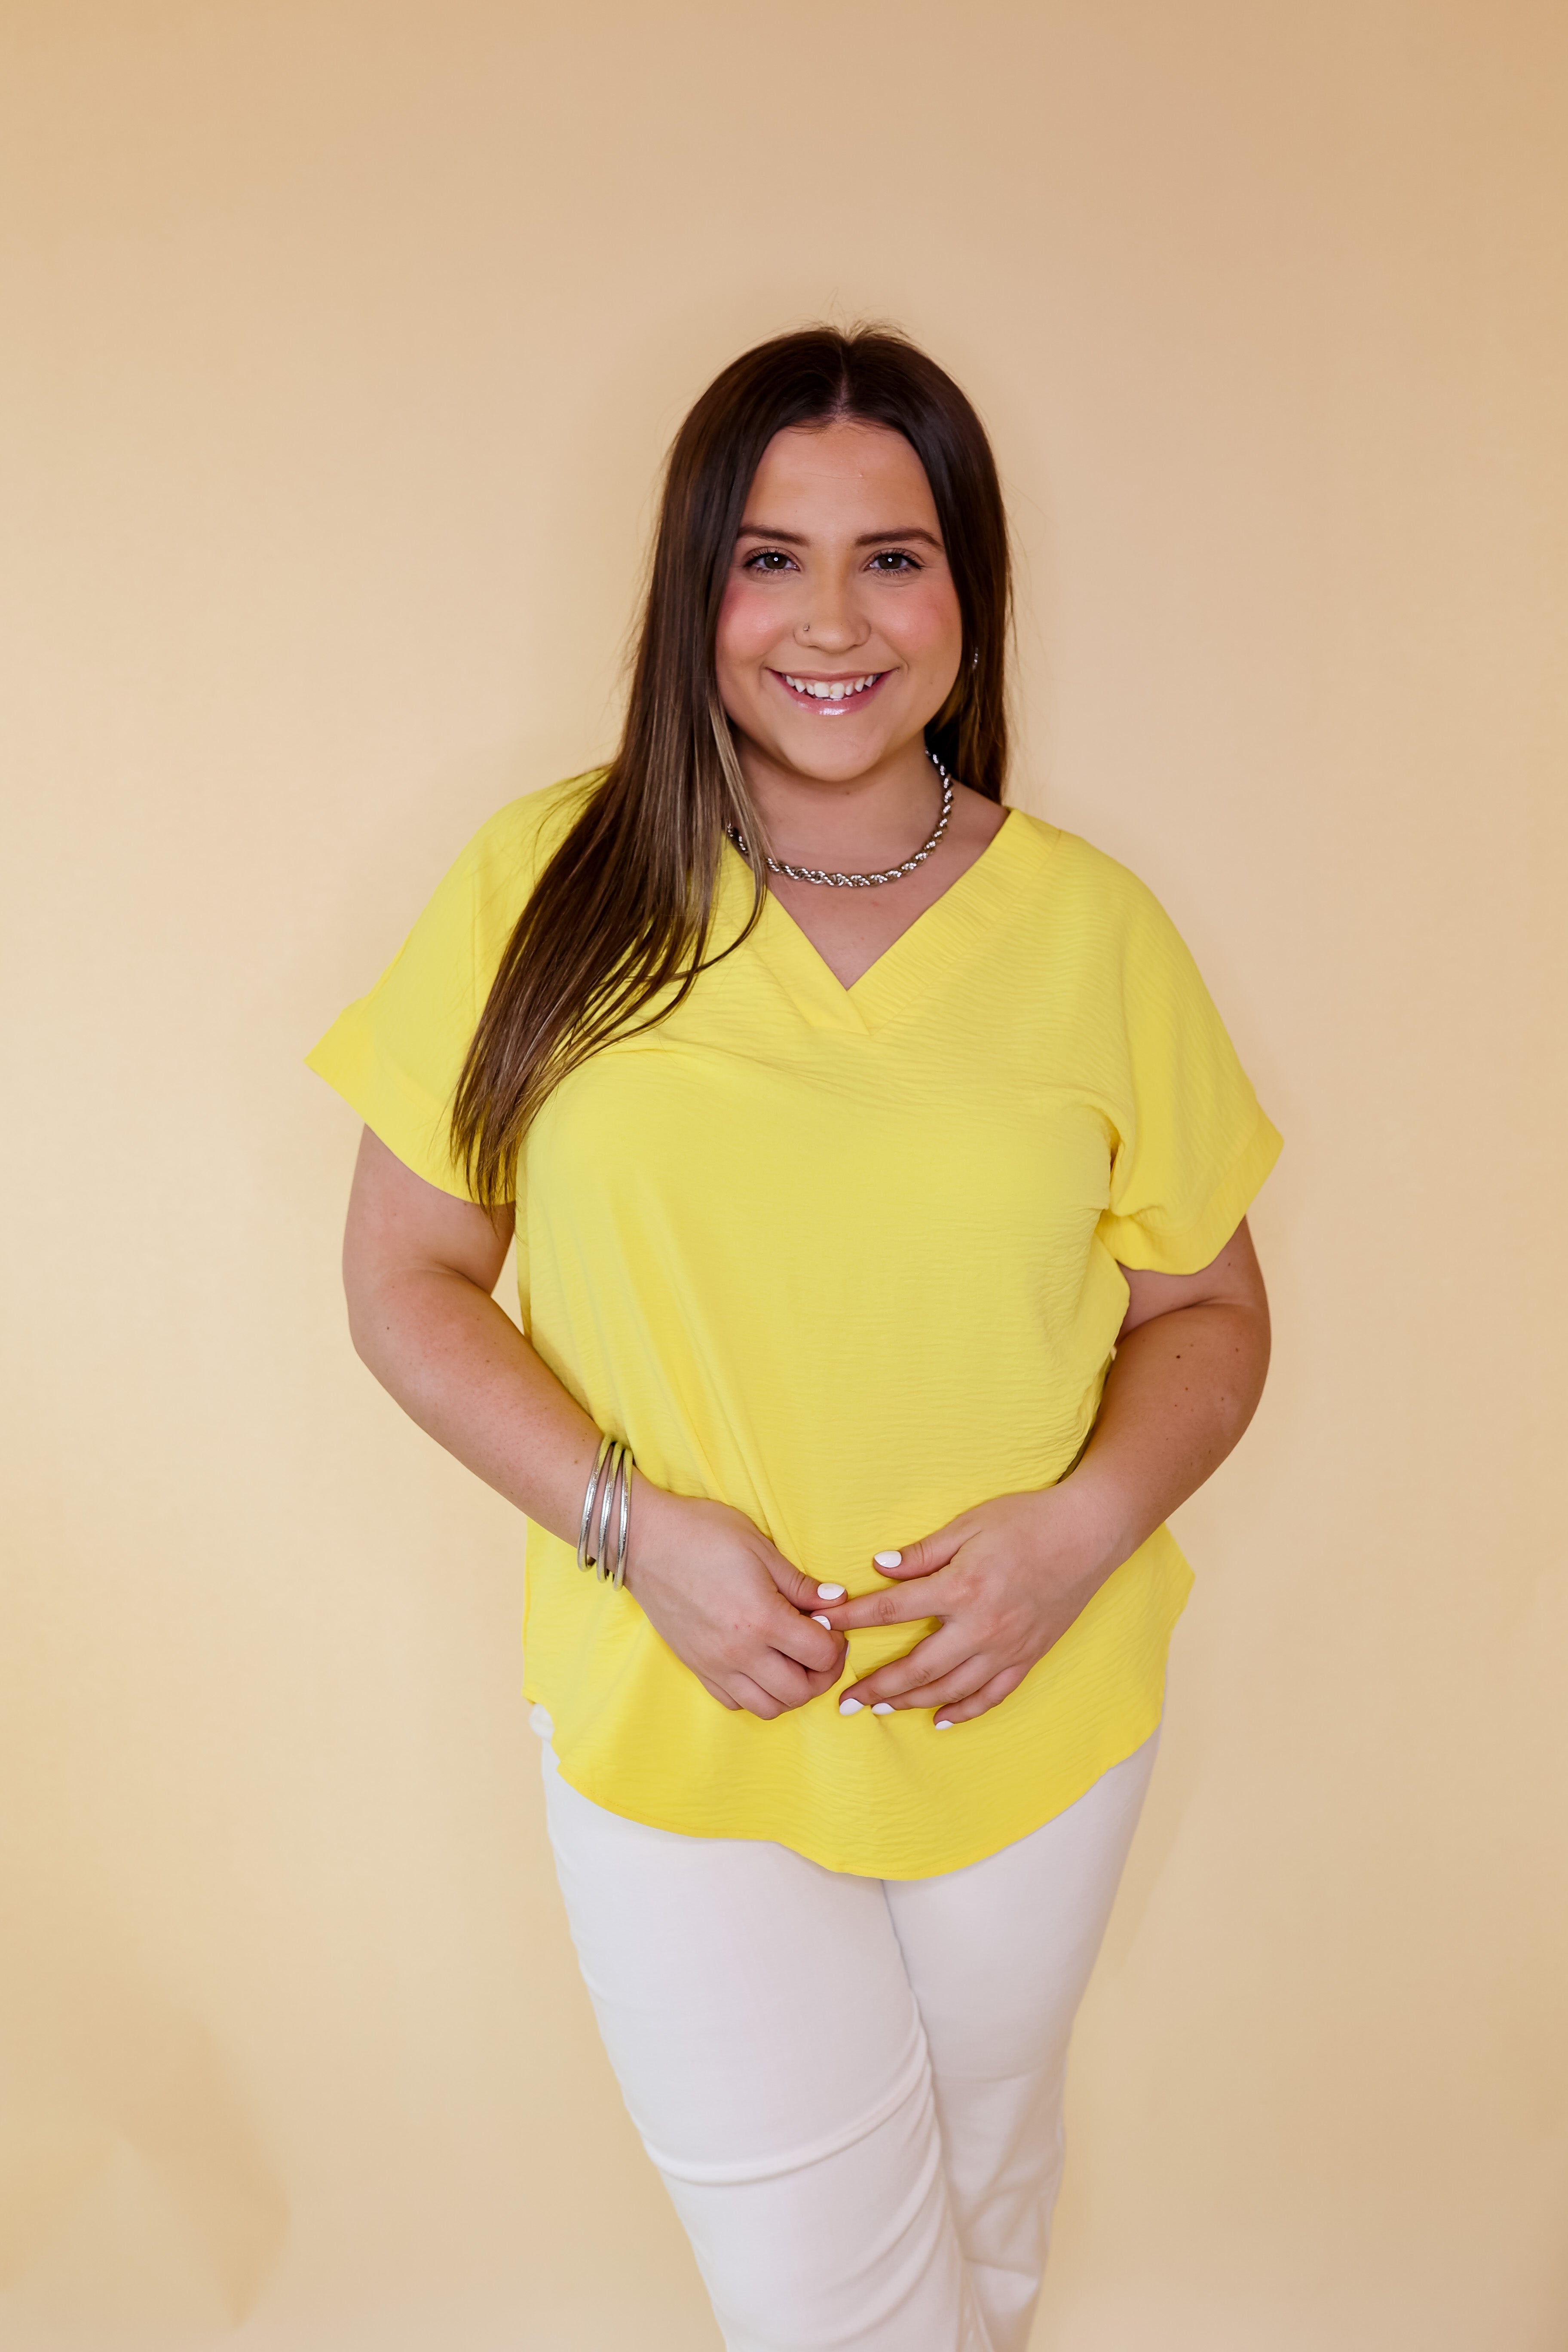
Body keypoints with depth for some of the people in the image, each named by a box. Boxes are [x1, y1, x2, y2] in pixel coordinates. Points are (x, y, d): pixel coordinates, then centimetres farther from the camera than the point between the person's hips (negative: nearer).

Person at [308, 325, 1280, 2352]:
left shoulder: (1090, 929, -5)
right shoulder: (549, 888, -9)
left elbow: (1208, 1306, 2)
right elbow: (406, 1279, -5)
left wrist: (1084, 1523, -16)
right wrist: (633, 1523, -17)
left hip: (1034, 1722, 2)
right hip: (675, 1730, -1)